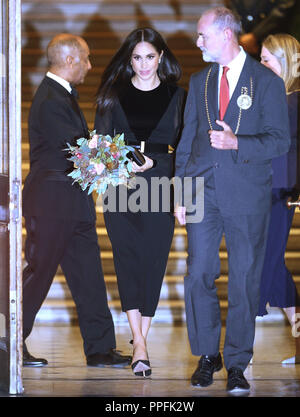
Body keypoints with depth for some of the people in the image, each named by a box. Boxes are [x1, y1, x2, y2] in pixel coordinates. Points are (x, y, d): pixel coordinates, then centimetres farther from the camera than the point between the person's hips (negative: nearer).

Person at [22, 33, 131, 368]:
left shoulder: (62, 94, 16)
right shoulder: (50, 101, -17)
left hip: (72, 202, 10)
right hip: (52, 201, -10)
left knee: (88, 275, 9)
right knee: (39, 272, -2)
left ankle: (100, 348, 13)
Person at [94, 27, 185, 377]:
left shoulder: (175, 95, 8)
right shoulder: (113, 93, 8)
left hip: (160, 184, 1)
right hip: (122, 187, -1)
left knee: (153, 260, 1)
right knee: (128, 259, -13)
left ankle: (141, 338, 13)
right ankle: (139, 346, -17)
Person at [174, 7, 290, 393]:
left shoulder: (267, 82, 0)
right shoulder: (199, 81, 13)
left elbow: (280, 140, -3)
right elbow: (187, 140, 14)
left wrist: (236, 142, -19)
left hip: (247, 194, -3)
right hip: (203, 191, 3)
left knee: (244, 281, 0)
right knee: (199, 276, 1)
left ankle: (237, 364, 9)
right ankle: (207, 357, 15)